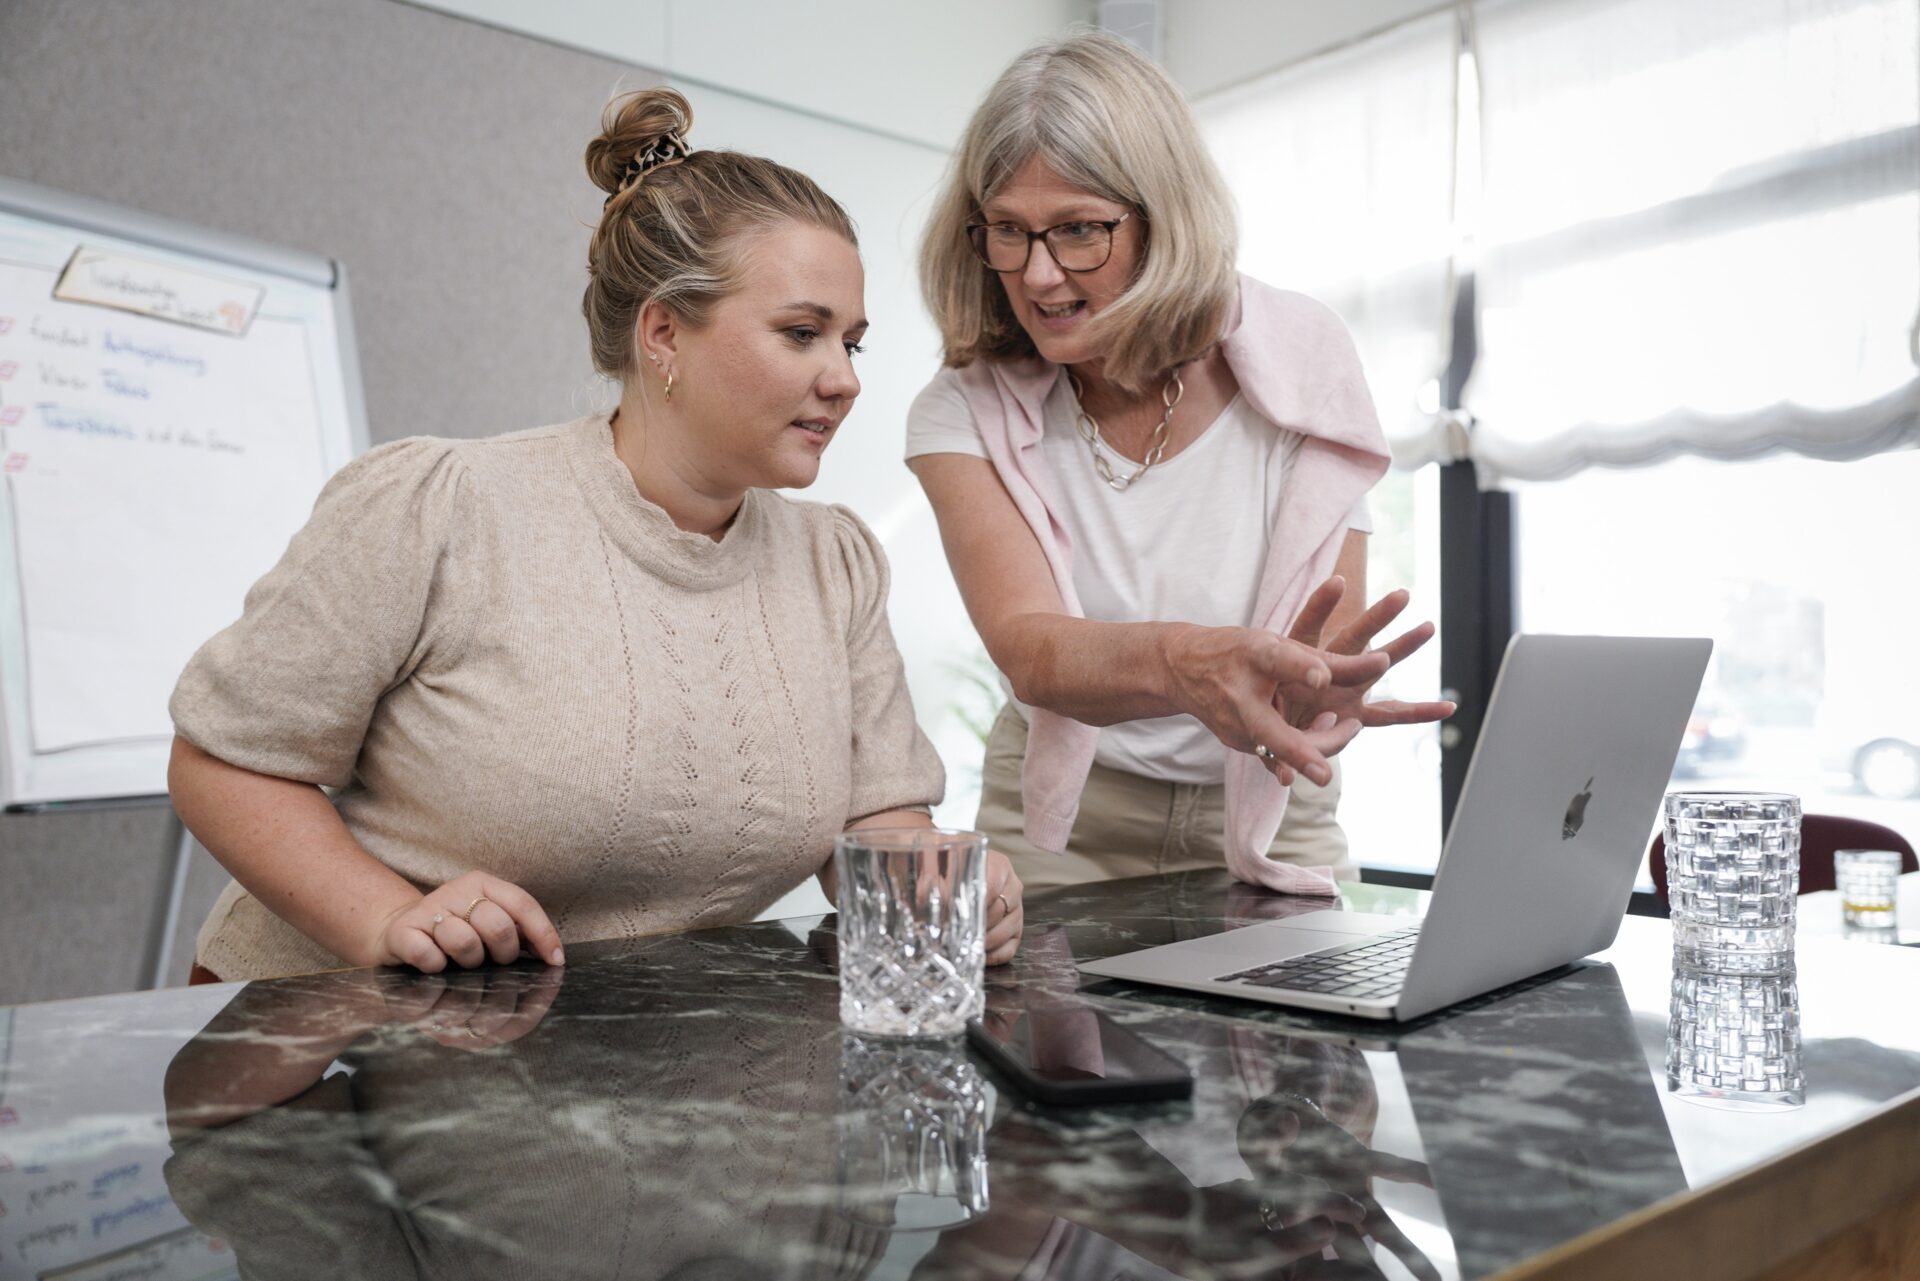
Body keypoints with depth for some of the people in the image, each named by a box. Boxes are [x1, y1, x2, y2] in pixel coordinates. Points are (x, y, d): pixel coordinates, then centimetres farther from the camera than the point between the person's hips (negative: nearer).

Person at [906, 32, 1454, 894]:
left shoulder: (1301, 361, -7)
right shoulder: (966, 412, -8)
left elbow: (1332, 652, -10)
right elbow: (1027, 650, -23)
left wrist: (1314, 692, -34)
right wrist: (1180, 662, -44)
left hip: (1273, 829, 1)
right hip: (1062, 834, 0)